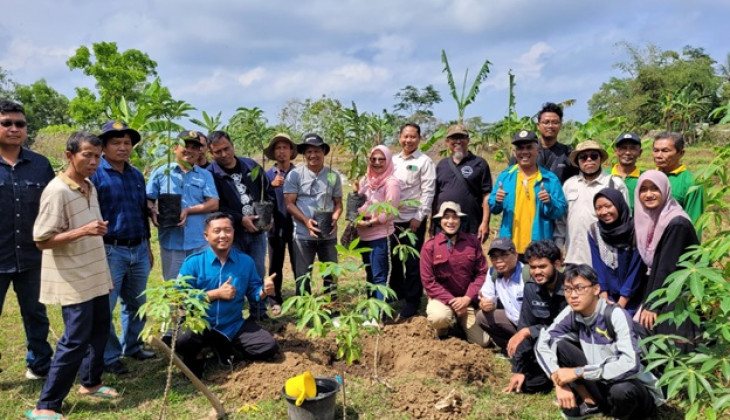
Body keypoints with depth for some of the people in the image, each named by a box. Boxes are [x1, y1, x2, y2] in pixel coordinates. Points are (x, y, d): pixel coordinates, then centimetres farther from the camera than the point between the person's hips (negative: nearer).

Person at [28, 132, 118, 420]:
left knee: (100, 328, 17)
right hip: (73, 281, -8)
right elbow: (41, 240, -21)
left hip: (95, 276, 9)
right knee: (75, 340, -5)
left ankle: (91, 382, 36)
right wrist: (83, 231, -31)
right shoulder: (57, 191, -19)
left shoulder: (90, 188, 8)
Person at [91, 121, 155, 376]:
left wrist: (147, 246, 19)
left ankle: (131, 346, 33)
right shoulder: (95, 175, -9)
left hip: (139, 250, 7)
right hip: (110, 251, -6)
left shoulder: (136, 175, 11)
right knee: (104, 307, 2)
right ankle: (109, 357, 15)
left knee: (137, 303, 17)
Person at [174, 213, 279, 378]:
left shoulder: (245, 261, 2)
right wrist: (216, 293, -19)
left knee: (269, 347, -8)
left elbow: (253, 293, 5)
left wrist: (264, 291, -20)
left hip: (234, 325, 3)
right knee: (182, 342, -34)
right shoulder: (193, 263, -8)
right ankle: (195, 357, 6)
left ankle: (225, 348, 16)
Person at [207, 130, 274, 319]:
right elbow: (215, 206, -13)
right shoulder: (211, 174, -7)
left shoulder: (251, 166, 6)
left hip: (258, 231, 4)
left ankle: (259, 314, 23)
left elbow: (269, 192, 12)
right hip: (232, 234, -4)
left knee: (258, 274, 10)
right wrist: (240, 220, -17)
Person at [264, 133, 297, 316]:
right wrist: (272, 185, -21)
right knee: (275, 265, 7)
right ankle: (275, 301, 16)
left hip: (295, 224, -1)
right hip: (276, 226, 1)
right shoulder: (268, 175, 4)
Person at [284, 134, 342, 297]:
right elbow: (289, 204, -5)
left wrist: (335, 219, -12)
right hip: (303, 235, -2)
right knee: (302, 277, 7)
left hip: (328, 235, 2)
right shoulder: (294, 175, -3)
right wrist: (306, 221, -19)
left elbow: (338, 203, 8)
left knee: (331, 275, 12)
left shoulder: (333, 176, 3)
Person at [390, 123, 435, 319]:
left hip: (413, 220, -5)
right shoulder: (393, 161, 10)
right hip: (393, 219, 5)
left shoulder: (424, 162, -5)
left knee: (412, 262, 2)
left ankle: (412, 302, 14)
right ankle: (396, 293, 31)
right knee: (393, 259, 14)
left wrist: (419, 217, -13)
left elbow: (428, 191, -9)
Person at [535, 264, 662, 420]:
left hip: (639, 391, -5)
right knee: (560, 345, -13)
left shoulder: (616, 315, -25)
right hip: (600, 383, 5)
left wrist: (578, 372, -32)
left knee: (621, 390, -39)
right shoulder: (571, 313, -9)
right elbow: (543, 344, -7)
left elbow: (631, 365, -35)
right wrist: (560, 383, -19)